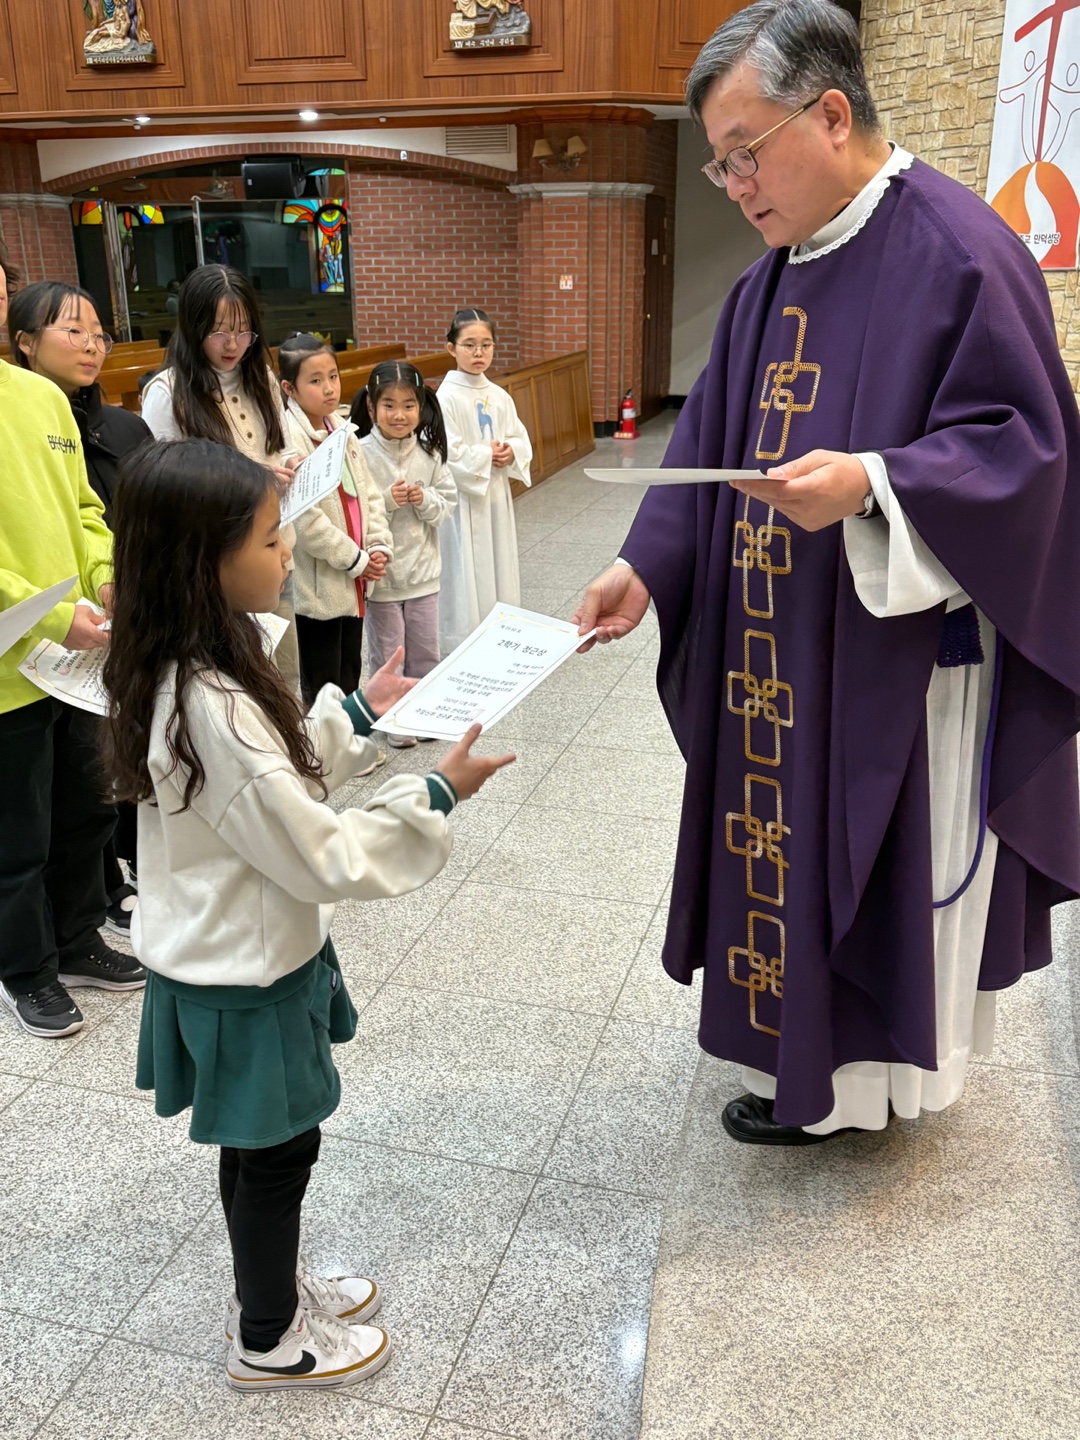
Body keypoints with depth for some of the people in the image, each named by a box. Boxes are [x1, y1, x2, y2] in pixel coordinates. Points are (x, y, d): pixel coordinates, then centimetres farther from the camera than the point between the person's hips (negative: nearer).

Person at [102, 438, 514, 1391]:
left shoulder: (183, 674, -4)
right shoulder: (212, 711, -34)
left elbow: (274, 777, 11)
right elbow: (323, 857, -27)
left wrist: (360, 715, 7)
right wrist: (436, 796, -20)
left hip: (227, 954, 8)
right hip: (248, 976, -8)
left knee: (258, 1142, 25)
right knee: (278, 1151, 13)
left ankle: (269, 1287, 47)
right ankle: (269, 1342, 37)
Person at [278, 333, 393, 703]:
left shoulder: (340, 427, 9)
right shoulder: (289, 437, -17)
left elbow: (368, 492, 12)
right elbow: (305, 517, -22)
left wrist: (379, 547, -2)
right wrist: (354, 559, -15)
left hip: (354, 577, 8)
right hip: (318, 583, -8)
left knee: (351, 669, 17)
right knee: (323, 684, 4)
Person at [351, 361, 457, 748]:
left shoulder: (429, 452, -1)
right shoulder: (361, 454, -13)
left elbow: (449, 502, 4)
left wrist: (425, 500, -15)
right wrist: (388, 500, -24)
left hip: (423, 568, 4)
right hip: (380, 570, -4)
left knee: (425, 651, 15)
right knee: (387, 655, 8)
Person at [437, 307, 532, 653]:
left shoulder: (499, 396, 8)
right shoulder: (446, 397, -12)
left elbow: (521, 441, 12)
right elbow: (445, 454, -19)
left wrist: (511, 453, -9)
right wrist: (486, 455, -13)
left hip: (496, 495, 7)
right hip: (462, 497, -7)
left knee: (499, 566, 13)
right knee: (466, 573, -2)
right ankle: (462, 645, 7)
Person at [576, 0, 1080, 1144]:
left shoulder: (956, 252, -15)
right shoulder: (771, 276, 10)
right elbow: (712, 442, 9)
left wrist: (870, 485, -31)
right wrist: (647, 564, -3)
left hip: (903, 642, -8)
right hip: (781, 646, 8)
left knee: (888, 857, 7)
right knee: (793, 830, 17)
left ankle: (846, 1080, 27)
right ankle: (811, 1036, 39)